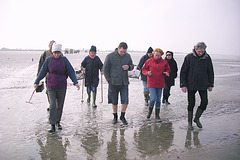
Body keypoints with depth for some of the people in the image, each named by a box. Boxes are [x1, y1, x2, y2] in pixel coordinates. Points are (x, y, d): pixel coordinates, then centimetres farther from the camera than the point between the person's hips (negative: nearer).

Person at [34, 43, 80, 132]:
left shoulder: (64, 60, -3)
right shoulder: (48, 60, -2)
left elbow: (71, 71, -6)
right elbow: (42, 71, 2)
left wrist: (75, 82, -16)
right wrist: (37, 82, -3)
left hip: (62, 86, 1)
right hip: (51, 86, -1)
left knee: (60, 105, 11)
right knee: (52, 105, -8)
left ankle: (58, 122, 30)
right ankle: (52, 126, -3)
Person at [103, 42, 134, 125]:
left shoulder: (128, 56, 4)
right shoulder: (110, 56, -6)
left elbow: (132, 66, 15)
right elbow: (105, 69, -2)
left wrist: (128, 67, -9)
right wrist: (109, 81, -5)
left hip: (124, 83, 2)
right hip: (114, 83, -2)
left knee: (125, 101, -2)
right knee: (114, 101, 8)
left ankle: (122, 116, 18)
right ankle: (115, 117, 27)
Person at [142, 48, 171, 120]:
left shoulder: (164, 62, 4)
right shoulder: (149, 61, -1)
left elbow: (168, 69, 16)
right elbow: (143, 69, 5)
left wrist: (167, 72, -7)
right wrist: (147, 72, -15)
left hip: (160, 84, 3)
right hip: (151, 83, -3)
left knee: (158, 100, 9)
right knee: (153, 99, -13)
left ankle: (157, 115, 23)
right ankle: (149, 112, 15)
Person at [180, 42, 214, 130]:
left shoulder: (207, 58, 1)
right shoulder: (189, 57, -7)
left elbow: (210, 72, 10)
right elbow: (183, 72, -5)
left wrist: (211, 84, 8)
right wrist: (183, 85, -10)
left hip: (203, 85, 3)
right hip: (191, 85, -2)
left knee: (204, 102, -1)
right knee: (191, 104, 4)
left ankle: (197, 118, 22)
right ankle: (189, 122, 20)